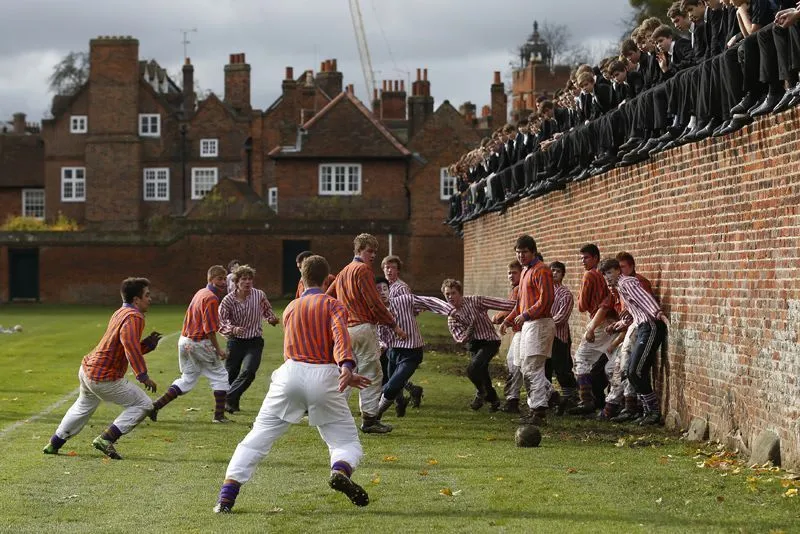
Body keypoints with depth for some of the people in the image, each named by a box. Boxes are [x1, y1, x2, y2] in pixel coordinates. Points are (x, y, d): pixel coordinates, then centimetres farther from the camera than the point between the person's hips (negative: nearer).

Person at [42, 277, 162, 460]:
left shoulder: (120, 313, 12)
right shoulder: (134, 317, -18)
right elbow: (130, 345, -34)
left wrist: (148, 343, 6)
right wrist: (143, 375, -36)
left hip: (86, 369, 10)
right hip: (105, 379, -10)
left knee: (84, 406, 33)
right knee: (144, 404, -1)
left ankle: (54, 444, 43)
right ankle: (106, 439, -5)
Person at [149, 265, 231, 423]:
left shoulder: (200, 293, 13)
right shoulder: (211, 298, -16)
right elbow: (210, 329, -20)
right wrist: (218, 350, -17)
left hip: (185, 341, 9)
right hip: (199, 344, -9)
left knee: (188, 379, 19)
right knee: (220, 376, 7)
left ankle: (155, 405, 12)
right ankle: (219, 415, 7)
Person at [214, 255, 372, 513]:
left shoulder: (290, 308, 23)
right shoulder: (333, 305, 8)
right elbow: (340, 336, -13)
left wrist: (343, 375, 32)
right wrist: (346, 368, -31)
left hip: (291, 373, 3)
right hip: (324, 378, -3)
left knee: (257, 437, 8)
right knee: (347, 442, 8)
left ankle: (226, 496, -3)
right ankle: (340, 472, -25)